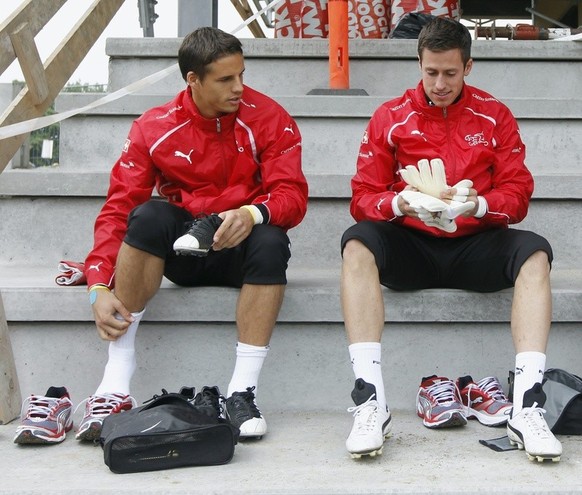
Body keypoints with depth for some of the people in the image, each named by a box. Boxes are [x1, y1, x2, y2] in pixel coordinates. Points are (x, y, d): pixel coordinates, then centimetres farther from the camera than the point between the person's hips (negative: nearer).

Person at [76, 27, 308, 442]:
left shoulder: (269, 119, -6)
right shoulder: (154, 128, -5)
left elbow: (292, 195, -12)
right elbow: (117, 209, -8)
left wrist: (252, 214, -36)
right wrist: (100, 287, -21)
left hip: (240, 249, 0)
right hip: (180, 249, 1)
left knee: (271, 242, -34)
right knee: (148, 214, -31)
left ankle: (242, 392, -32)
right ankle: (115, 387, -31)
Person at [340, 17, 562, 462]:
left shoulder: (495, 116, 7)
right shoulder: (390, 117, 6)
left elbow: (517, 195, 0)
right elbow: (363, 198, 0)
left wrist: (479, 204, -21)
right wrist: (399, 202, -22)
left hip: (474, 246, 1)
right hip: (410, 246, 0)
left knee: (534, 252, -28)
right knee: (357, 244, -31)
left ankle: (528, 407, -34)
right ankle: (371, 402, -37)